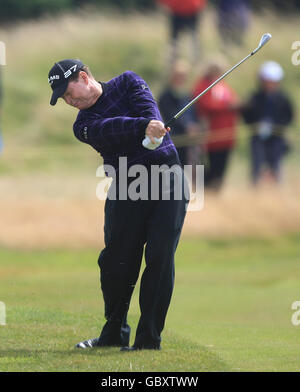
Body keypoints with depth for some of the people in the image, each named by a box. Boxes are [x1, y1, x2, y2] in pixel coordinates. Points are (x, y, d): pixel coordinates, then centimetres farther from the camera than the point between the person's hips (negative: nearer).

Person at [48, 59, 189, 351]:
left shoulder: (127, 83, 9)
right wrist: (144, 127, -34)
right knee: (116, 262, -3)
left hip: (167, 180, -2)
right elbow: (111, 129, -16)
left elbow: (149, 108, -9)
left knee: (160, 258, -9)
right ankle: (115, 333, 14)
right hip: (126, 191, 2)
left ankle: (149, 336, -6)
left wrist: (153, 128, -30)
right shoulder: (84, 126, 6)